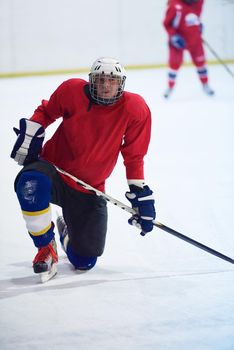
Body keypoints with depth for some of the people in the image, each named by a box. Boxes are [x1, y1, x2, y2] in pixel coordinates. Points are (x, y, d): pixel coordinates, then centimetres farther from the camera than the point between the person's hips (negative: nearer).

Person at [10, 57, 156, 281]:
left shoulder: (136, 109, -13)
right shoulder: (72, 91, -13)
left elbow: (133, 157, -4)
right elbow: (46, 112, 7)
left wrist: (141, 195, -6)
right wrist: (29, 137, -6)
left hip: (88, 189, 2)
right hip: (54, 169, -1)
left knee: (84, 261, 3)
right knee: (32, 184, -40)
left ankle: (67, 231, 42)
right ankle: (46, 247, -14)